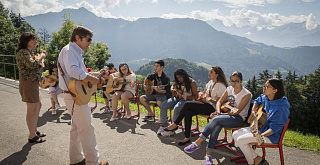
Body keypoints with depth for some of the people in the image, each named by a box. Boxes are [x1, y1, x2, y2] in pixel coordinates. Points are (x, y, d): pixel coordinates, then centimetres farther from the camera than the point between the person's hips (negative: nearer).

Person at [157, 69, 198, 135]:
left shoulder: (192, 82, -8)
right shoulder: (178, 82, 9)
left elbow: (195, 96, -6)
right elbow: (173, 86, 29)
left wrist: (187, 97, -25)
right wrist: (172, 89, 5)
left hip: (186, 100, -6)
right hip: (177, 98, 6)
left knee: (176, 108, -37)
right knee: (164, 105, -18)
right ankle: (162, 125, -12)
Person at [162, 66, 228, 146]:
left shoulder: (221, 86, -5)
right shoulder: (210, 82, 19)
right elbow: (203, 93, 26)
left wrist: (209, 99, -17)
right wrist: (201, 94, 4)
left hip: (212, 108, -8)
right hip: (205, 105, 8)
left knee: (187, 104, -22)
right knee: (188, 112, -21)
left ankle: (175, 124, -9)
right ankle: (187, 137, -18)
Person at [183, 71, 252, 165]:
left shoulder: (247, 94, -7)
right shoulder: (229, 89, 11)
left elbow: (237, 111, -14)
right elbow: (219, 102, 8)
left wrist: (220, 115, -21)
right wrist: (218, 112, -14)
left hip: (238, 118, -5)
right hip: (226, 114, 5)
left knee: (215, 120, -32)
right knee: (216, 126, -31)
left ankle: (197, 143, -28)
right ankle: (208, 154, -31)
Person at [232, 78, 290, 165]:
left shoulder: (279, 108, -27)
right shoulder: (265, 98, -3)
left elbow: (274, 128, -24)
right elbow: (257, 100, 22)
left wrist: (261, 135, -38)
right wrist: (253, 112, 7)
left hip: (271, 135, -9)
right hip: (260, 127, 9)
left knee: (240, 140, -20)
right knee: (235, 134, 0)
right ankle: (255, 157, 7)